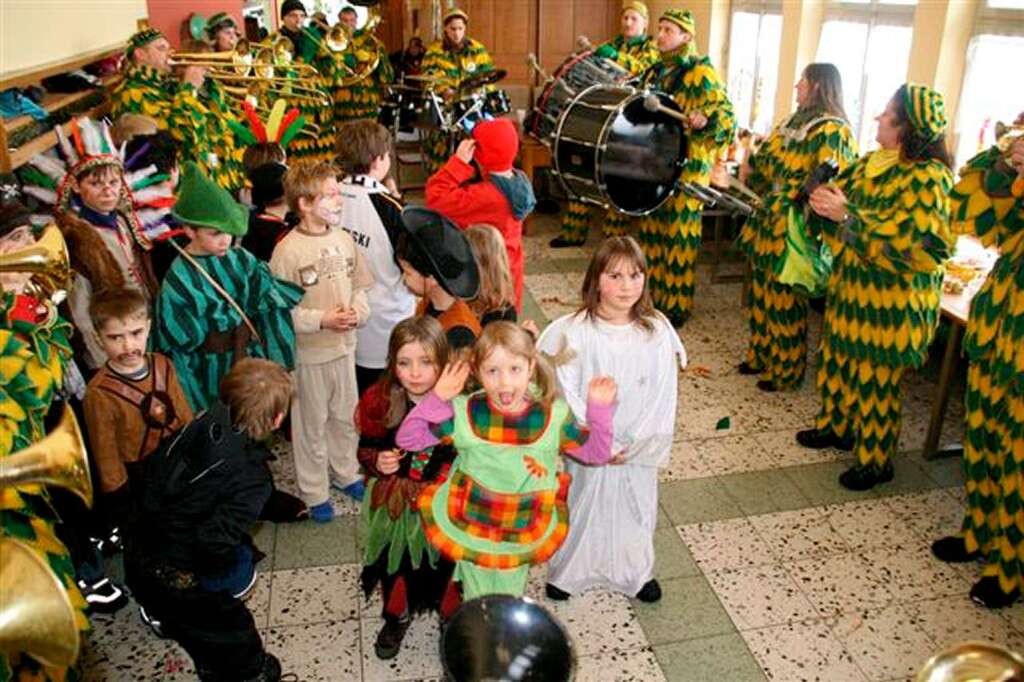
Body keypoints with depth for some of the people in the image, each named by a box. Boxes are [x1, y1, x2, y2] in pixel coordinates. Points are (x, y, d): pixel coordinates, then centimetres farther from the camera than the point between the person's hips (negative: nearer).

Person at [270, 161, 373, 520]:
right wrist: (322, 320, -21)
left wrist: (359, 311, -8)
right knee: (312, 423, 11)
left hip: (344, 345, 5)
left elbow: (359, 285, 10)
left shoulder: (344, 239, 0)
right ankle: (314, 493, 28)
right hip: (308, 353, -5)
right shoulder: (287, 250, -17)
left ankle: (346, 473, 42)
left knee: (345, 415, 20)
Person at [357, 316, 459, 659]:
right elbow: (365, 449, -1)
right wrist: (377, 462, -21)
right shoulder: (380, 401, -17)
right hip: (393, 506, 2)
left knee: (445, 565, 21)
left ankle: (452, 618, 52)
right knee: (394, 564, 25)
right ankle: (397, 617, 56)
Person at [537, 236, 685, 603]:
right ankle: (566, 571, 42)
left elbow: (661, 398, -8)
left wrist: (634, 445, -12)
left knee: (635, 507, 20)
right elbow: (566, 395, -16)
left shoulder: (657, 332, -9)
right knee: (579, 508, 16)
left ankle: (636, 572, 46)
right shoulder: (573, 332, -17)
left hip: (638, 447, 2)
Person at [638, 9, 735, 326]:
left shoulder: (700, 72, -7)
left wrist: (704, 120, -35)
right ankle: (658, 298, 23)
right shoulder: (655, 72, 15)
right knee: (652, 231, 11)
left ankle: (677, 307, 6)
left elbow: (724, 111, -16)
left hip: (686, 165, -7)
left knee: (678, 236, -3)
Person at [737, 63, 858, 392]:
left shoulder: (832, 131, -14)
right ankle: (761, 355, 32)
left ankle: (786, 370, 15)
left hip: (793, 228, -9)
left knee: (784, 299, 1)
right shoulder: (796, 121, 14)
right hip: (769, 220, 9)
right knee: (762, 291, 16)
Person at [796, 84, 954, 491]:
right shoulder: (873, 163, 6)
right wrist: (825, 200, -7)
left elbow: (915, 241, -27)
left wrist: (847, 216, -28)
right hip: (852, 285, 8)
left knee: (875, 377, 2)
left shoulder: (928, 177, -19)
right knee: (838, 358, 20)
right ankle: (835, 426, 41)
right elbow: (843, 191, 18)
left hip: (891, 299, -8)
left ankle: (876, 460, 19)